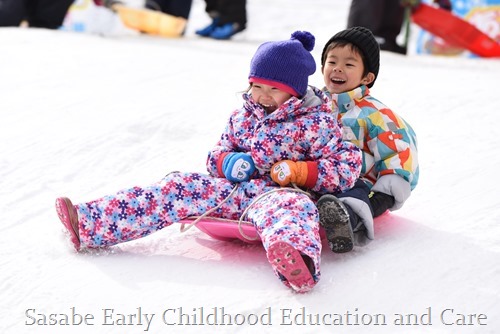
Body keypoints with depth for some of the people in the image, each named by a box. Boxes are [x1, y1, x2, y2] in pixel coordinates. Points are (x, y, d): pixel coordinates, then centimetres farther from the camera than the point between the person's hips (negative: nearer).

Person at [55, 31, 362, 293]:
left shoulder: (316, 123, 0)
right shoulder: (242, 117, 16)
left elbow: (348, 167, -4)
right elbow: (216, 156, 25)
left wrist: (298, 171, -16)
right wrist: (230, 163, -2)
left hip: (280, 192, -6)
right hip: (235, 188, 6)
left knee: (288, 205, -42)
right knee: (179, 189, -10)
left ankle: (297, 258, -81)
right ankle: (90, 224, -16)